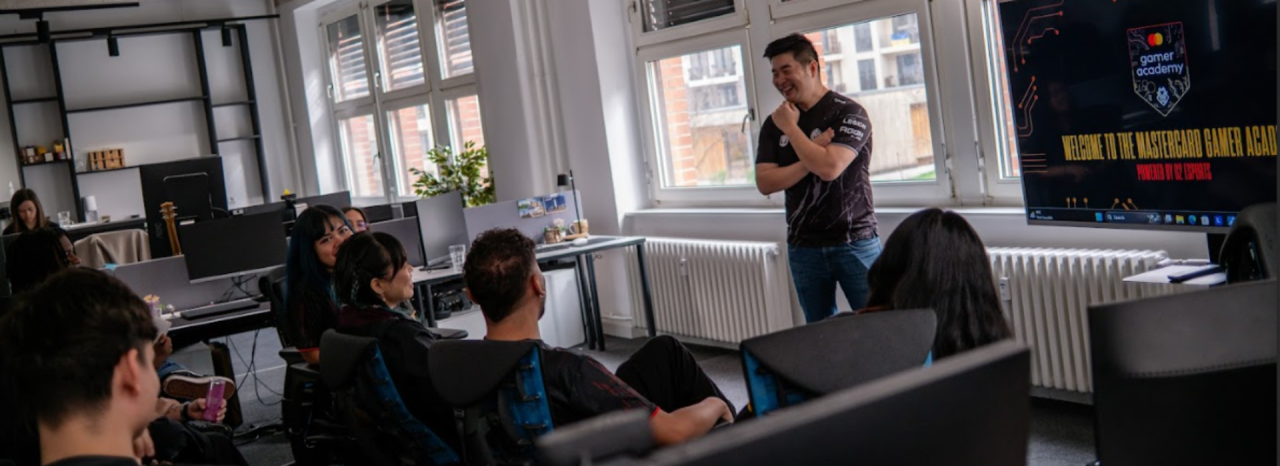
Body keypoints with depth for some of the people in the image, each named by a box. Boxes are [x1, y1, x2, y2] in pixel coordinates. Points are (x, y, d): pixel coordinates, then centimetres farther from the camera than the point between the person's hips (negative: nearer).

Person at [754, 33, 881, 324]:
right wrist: (811, 159, -16)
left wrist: (790, 127, -11)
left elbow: (829, 168, -22)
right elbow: (764, 183, -3)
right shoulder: (774, 124, 7)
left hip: (854, 244, -4)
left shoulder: (848, 113, -8)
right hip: (803, 248, 4)